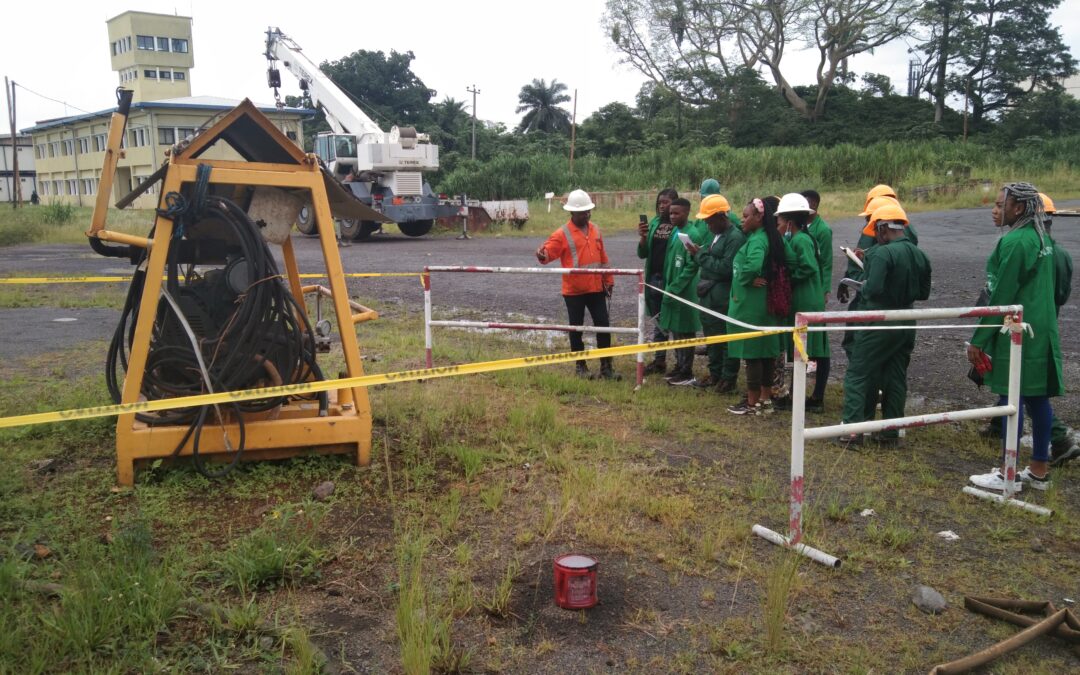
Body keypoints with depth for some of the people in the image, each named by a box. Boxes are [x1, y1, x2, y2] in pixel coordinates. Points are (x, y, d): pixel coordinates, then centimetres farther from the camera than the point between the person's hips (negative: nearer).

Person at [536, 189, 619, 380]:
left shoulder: (595, 230, 9)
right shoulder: (562, 234, -7)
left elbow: (603, 258, 15)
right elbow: (549, 251, -18)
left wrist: (608, 280, 16)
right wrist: (542, 255, -41)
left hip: (596, 288, 4)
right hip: (574, 290, -4)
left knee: (603, 325, 4)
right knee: (576, 328, 6)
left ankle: (606, 367, 13)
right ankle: (581, 366, 19)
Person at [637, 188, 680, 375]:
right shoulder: (653, 223, 8)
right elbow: (642, 254, 8)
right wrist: (643, 237, -10)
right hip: (654, 278, 6)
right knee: (657, 322, 13)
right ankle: (659, 360, 22)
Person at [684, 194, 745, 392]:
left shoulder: (735, 237, -15)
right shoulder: (713, 234, 14)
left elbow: (725, 268, -21)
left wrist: (701, 255, -16)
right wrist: (698, 254, -1)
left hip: (723, 298, -9)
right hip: (707, 294, 9)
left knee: (726, 339, 0)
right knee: (711, 337, 16)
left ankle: (728, 378, 10)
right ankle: (715, 374, 28)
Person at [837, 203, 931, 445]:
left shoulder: (883, 253, -18)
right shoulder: (920, 256, 5)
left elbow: (873, 288, -27)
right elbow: (923, 293, 12)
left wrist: (863, 287, -7)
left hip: (878, 323, -7)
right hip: (906, 323, 7)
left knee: (858, 374, 1)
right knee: (896, 378, 14)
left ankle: (853, 428, -3)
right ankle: (891, 430, 20)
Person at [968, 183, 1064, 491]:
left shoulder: (1014, 241, -16)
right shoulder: (1041, 238, 13)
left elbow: (1001, 296, -18)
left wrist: (978, 340, -13)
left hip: (1017, 334, -9)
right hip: (1041, 332, 9)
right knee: (1038, 397, 12)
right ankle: (1039, 470, 20)